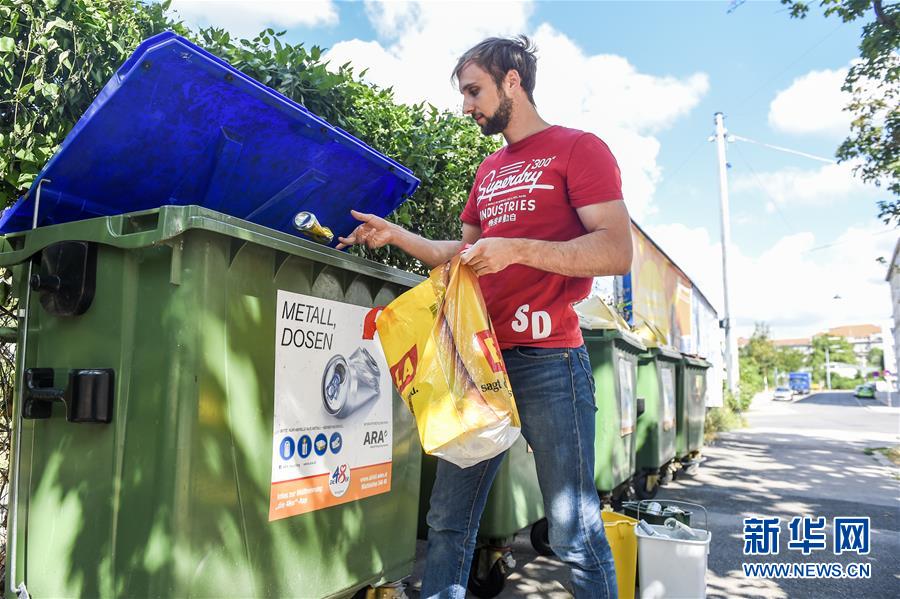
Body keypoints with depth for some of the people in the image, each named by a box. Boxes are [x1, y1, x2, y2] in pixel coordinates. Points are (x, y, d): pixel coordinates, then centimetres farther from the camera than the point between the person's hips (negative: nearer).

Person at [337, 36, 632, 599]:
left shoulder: (578, 148, 0)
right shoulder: (488, 171, 21)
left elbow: (618, 252, -12)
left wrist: (516, 248, -19)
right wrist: (397, 235, 19)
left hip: (548, 360, -7)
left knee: (574, 532, 0)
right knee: (449, 520, 10)